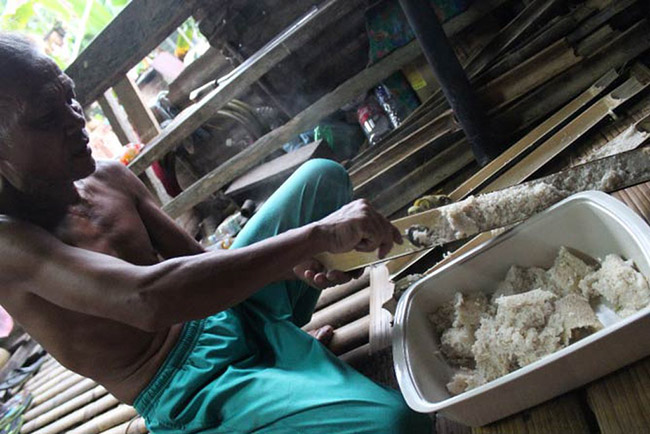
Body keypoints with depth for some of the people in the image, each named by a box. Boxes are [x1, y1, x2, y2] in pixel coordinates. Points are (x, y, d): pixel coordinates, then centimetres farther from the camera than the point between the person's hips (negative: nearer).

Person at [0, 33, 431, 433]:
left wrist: (291, 260, -14)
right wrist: (316, 234, -37)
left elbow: (199, 261, 6)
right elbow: (145, 300, -36)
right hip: (191, 390, -7)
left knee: (323, 175, 9)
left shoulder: (109, 178, 4)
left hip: (224, 312, 8)